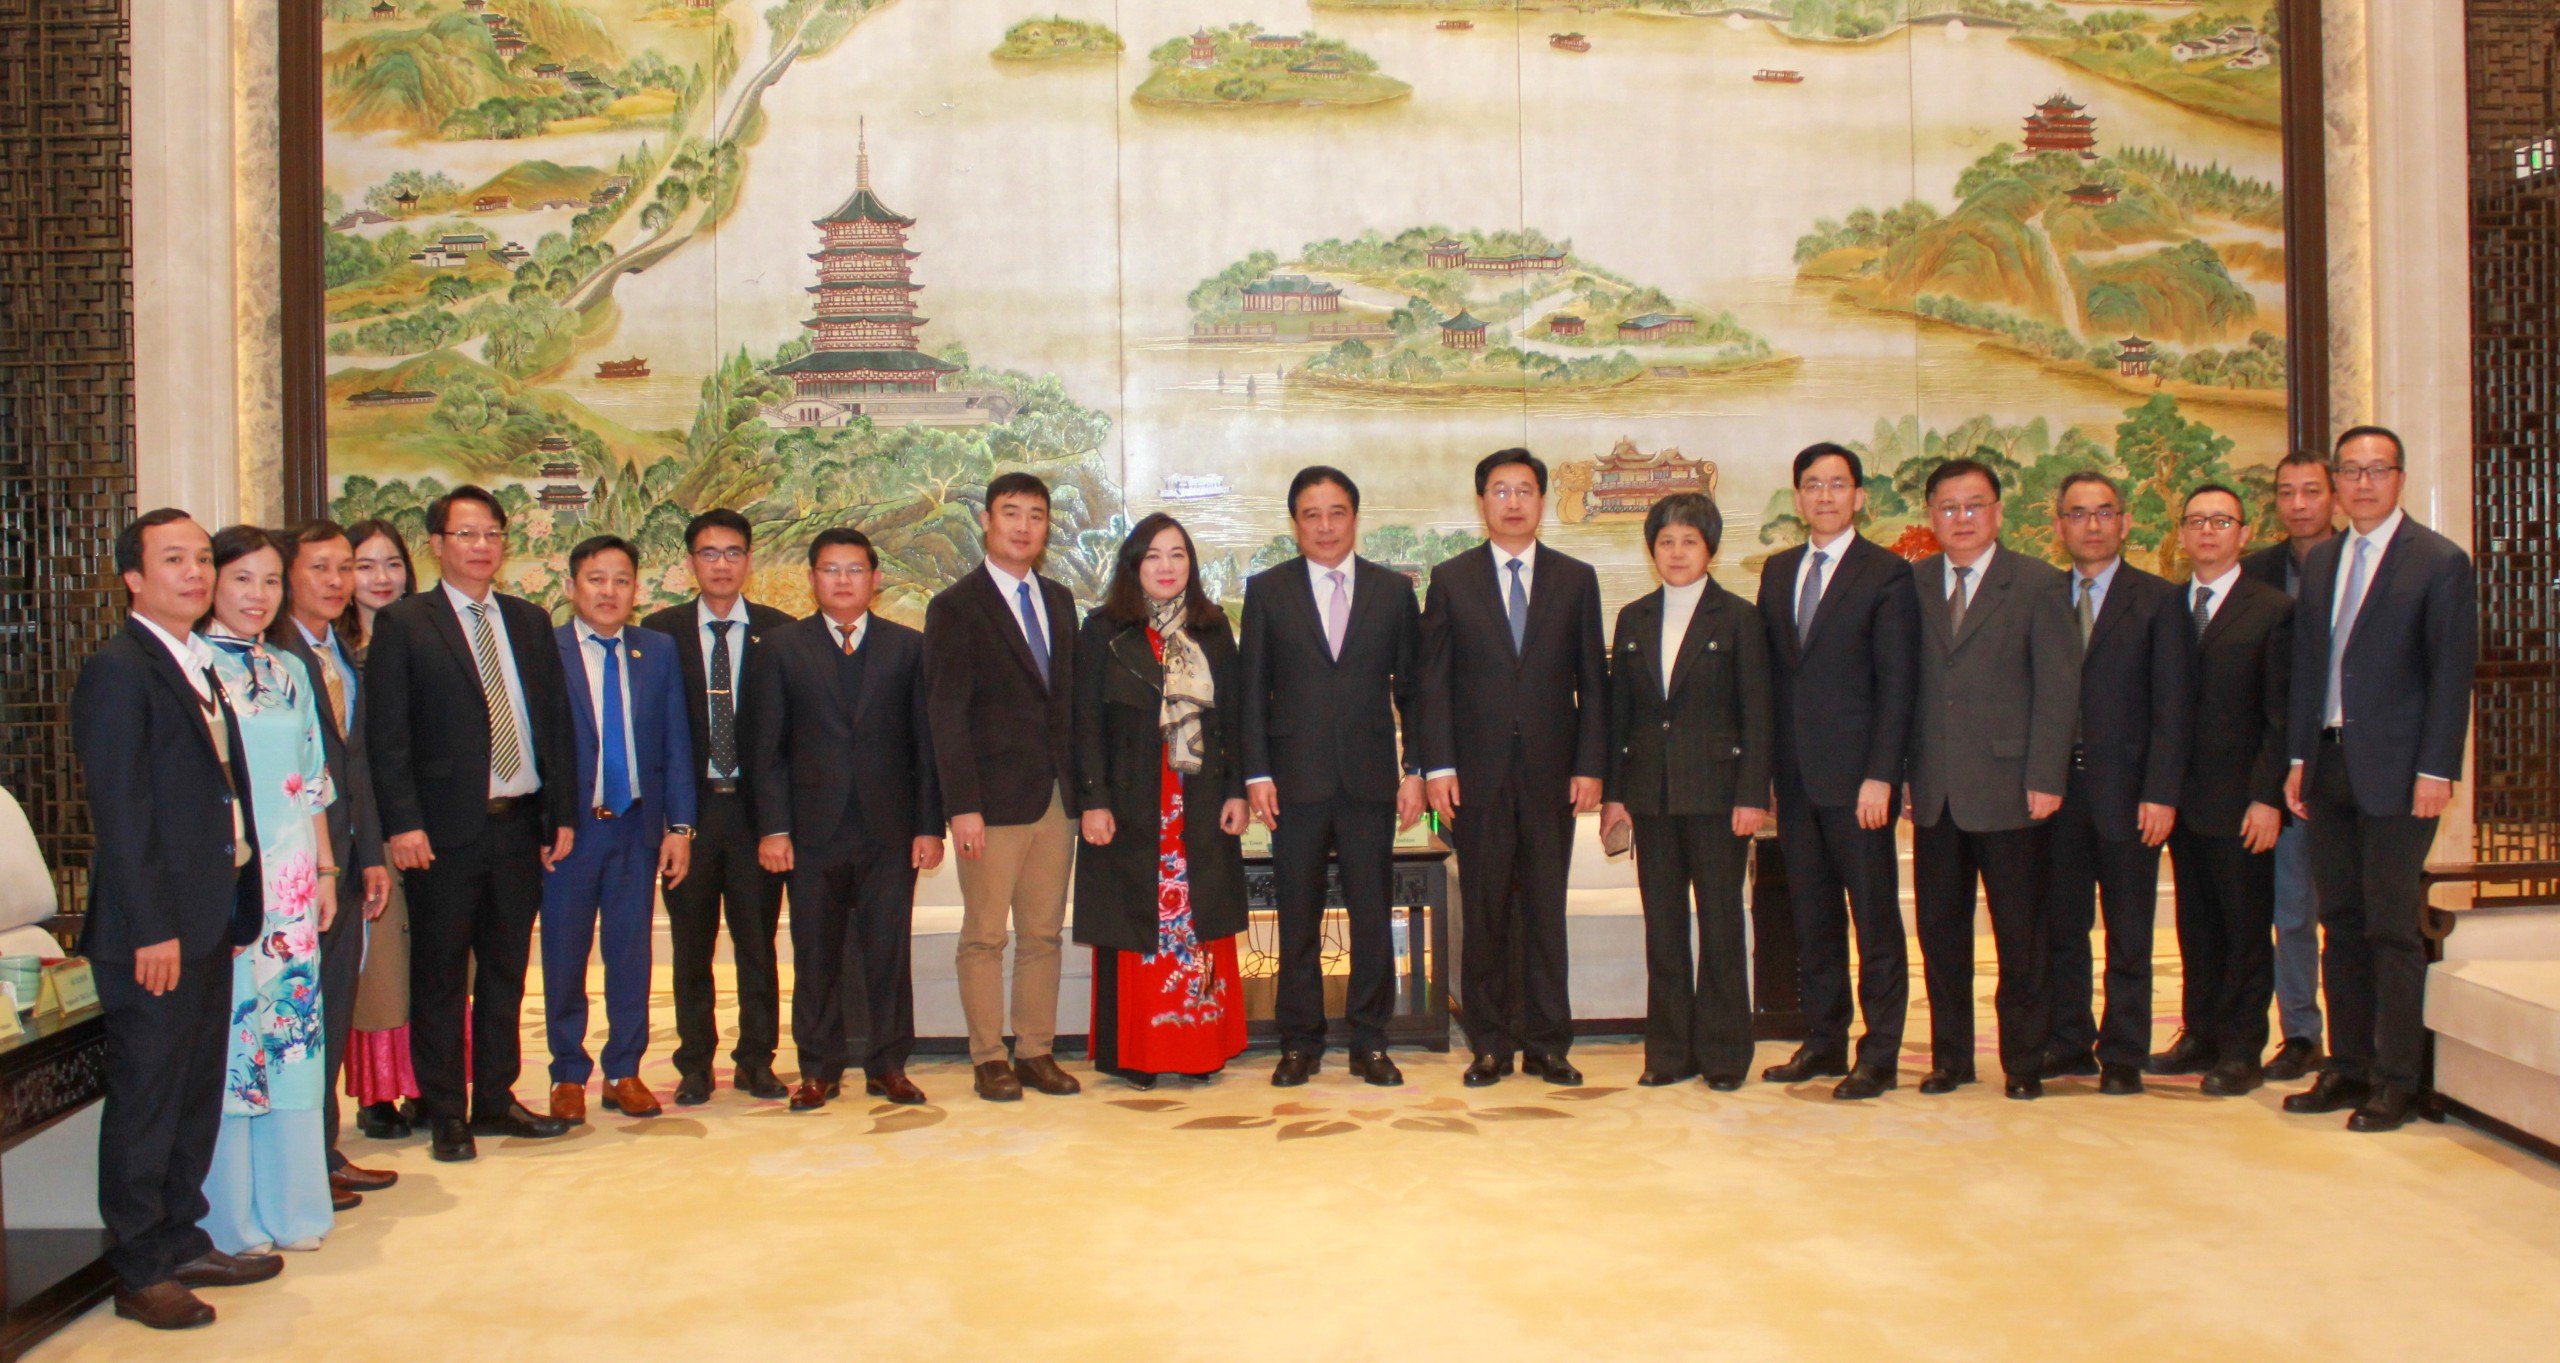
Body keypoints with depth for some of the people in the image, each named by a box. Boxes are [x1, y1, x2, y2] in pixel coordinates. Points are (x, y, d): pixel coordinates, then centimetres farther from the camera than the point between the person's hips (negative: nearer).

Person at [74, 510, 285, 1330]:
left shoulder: (197, 668, 15)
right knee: (145, 1102, 3)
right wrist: (152, 930, -20)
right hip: (154, 931, -9)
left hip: (210, 922, 9)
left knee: (196, 1097, 17)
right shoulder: (118, 671, -13)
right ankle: (139, 1272, 14)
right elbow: (119, 811, -17)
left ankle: (181, 1242, 29)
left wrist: (236, 909, 12)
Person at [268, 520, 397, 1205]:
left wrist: (371, 855, 13)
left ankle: (325, 1153, 24)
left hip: (344, 860, 8)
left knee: (334, 1013, 13)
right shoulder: (268, 655, -11)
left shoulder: (343, 656, 15)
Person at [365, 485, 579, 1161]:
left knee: (506, 971, 13)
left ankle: (495, 1098, 25)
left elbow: (557, 720, 12)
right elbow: (387, 735, -6)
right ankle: (445, 1114, 15)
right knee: (441, 978, 5)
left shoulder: (530, 622, 12)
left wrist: (562, 814, 6)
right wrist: (403, 823, -14)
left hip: (519, 825, 5)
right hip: (446, 829, -4)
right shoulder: (402, 624, -1)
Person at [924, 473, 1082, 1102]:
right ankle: (988, 1058, 12)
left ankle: (1036, 1052, 17)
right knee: (984, 937, 3)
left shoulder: (1058, 601, 14)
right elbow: (947, 714, -8)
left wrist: (1080, 786, 8)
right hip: (993, 799, -5)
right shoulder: (955, 607, -4)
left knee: (1044, 934, 9)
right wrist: (962, 806, -14)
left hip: (1054, 796, 5)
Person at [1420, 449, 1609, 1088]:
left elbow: (1592, 680, 7)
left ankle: (1546, 1043, 13)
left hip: (1551, 771, 1)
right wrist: (1437, 766, -6)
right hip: (1478, 772, -1)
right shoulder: (1450, 579, 7)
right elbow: (1433, 680, 3)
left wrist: (1591, 765, -2)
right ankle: (1490, 1045, 12)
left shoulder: (1576, 579, 9)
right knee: (1485, 912, 4)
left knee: (1546, 910, 4)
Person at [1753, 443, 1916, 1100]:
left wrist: (1880, 776, -14)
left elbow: (1896, 684, -8)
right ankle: (1824, 1041, 21)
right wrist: (1763, 770, 7)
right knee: (1812, 915, 11)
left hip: (1855, 775, -5)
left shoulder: (1887, 573, -4)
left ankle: (1880, 1056, 8)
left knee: (1875, 918, 1)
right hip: (1795, 775, 6)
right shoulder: (1778, 571, 14)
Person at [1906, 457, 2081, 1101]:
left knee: (2021, 935, 5)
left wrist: (2045, 779, -11)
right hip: (1936, 792, 3)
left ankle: (2022, 1062, 17)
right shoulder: (1913, 583, 8)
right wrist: (1904, 772, 1)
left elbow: (2058, 686, -4)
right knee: (1940, 932, 8)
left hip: (2009, 790, -3)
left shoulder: (2038, 584, 0)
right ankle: (1949, 1057, 20)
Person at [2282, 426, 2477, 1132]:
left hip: (2394, 771, -6)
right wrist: (2299, 757, 10)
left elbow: (2453, 672, -8)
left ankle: (2396, 1082, 6)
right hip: (2329, 764, 6)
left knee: (2392, 929, -2)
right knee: (2341, 924, 10)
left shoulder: (2440, 562, -4)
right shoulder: (2320, 562, 13)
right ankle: (2348, 1066, 19)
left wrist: (2436, 770, -13)